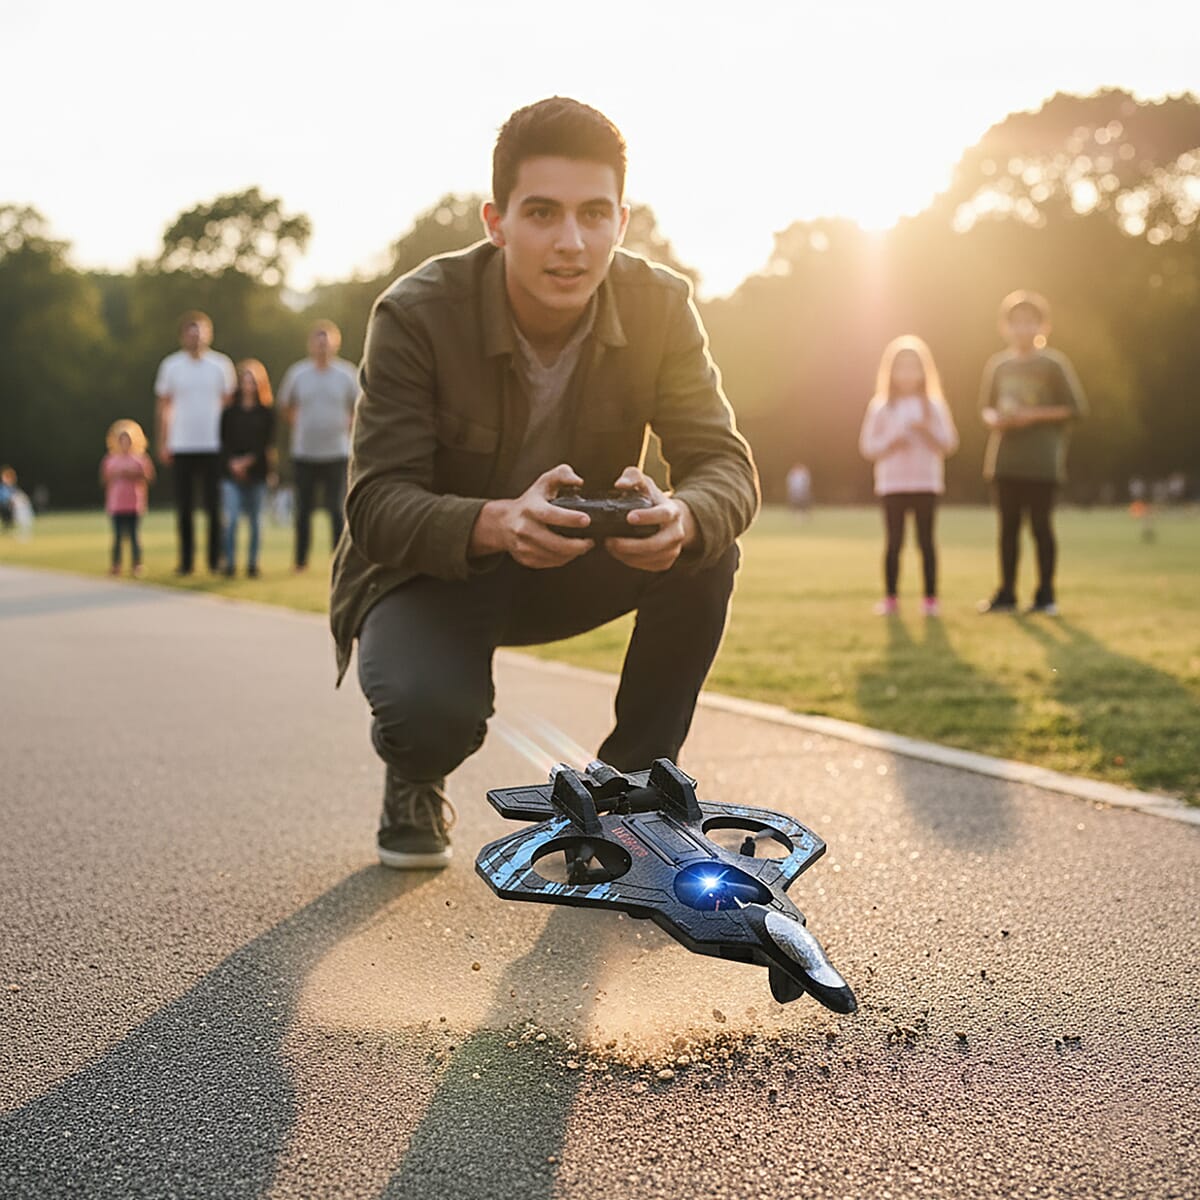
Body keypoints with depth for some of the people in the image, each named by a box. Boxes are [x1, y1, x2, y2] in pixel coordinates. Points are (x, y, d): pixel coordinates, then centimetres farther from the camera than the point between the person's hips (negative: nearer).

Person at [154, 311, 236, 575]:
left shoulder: (221, 365, 4)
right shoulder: (171, 365, 5)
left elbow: (229, 403, 10)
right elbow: (163, 405, 9)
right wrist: (162, 442, 5)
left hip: (214, 446, -1)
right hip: (182, 447, 1)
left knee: (214, 506, 0)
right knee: (184, 507, 3)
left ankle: (216, 560, 8)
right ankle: (186, 561, 11)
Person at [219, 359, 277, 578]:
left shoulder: (267, 413, 6)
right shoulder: (229, 412, 8)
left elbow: (268, 443, 0)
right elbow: (223, 441, 4)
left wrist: (248, 461, -11)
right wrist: (231, 463, -12)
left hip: (256, 472, 0)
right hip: (231, 474, 0)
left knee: (255, 520, 4)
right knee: (231, 518, -10)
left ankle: (252, 563, 12)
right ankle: (229, 563, -6)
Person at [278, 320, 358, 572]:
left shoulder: (347, 374, -1)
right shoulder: (298, 373, 2)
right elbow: (285, 404, 16)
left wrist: (345, 427, 4)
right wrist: (300, 426, 10)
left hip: (337, 454, -1)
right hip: (304, 454, 1)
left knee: (337, 509, -4)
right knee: (303, 509, 6)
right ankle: (300, 559, 16)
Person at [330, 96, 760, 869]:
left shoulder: (660, 306, -14)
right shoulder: (417, 314, -23)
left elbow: (728, 465, -18)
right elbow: (377, 502, -28)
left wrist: (679, 516, -45)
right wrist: (497, 522, -50)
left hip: (573, 567, 4)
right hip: (431, 572, -3)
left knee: (705, 550, -25)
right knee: (429, 710, -34)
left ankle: (634, 778, -5)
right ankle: (414, 786, 7)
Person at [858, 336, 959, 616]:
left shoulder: (933, 406, 6)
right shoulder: (880, 407, 6)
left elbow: (948, 445, -1)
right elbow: (867, 447, 2)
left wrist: (927, 432, -17)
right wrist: (891, 445, -15)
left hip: (925, 483, 0)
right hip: (891, 484, 0)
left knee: (925, 540, 0)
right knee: (894, 540, 0)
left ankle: (930, 598, 3)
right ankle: (890, 598, 5)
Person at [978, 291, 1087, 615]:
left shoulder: (1053, 364, -3)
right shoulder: (998, 364, 10)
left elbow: (1076, 408, -5)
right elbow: (986, 406, 19)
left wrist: (1033, 415, -14)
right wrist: (994, 418, -4)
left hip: (1040, 461, -4)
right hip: (1004, 458, 4)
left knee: (1041, 525, -2)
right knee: (1008, 525, 8)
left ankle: (1046, 594, 6)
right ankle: (1006, 594, 14)